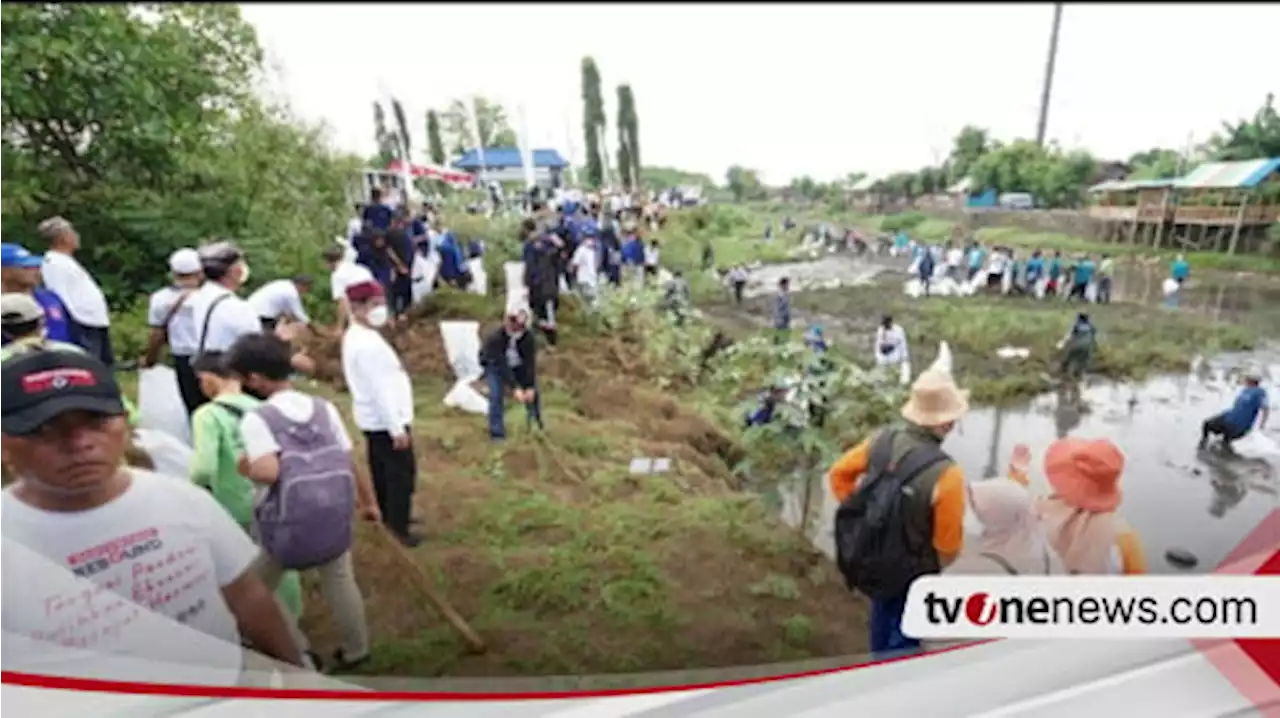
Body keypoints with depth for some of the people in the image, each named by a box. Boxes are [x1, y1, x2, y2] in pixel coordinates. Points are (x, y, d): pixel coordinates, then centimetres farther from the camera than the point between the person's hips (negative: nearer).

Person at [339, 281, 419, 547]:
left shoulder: (357, 336, 9)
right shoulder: (367, 344, -25)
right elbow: (379, 390, -26)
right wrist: (397, 428, -23)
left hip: (376, 420, 10)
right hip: (385, 421, -10)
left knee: (383, 471, 21)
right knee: (402, 473, 0)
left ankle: (389, 516, 37)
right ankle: (399, 528, 9)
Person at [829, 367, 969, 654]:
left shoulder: (882, 440, -17)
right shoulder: (946, 474, -32)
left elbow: (838, 474, -4)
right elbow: (948, 544, -21)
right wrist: (936, 566, 2)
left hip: (867, 560, 6)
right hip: (910, 573, -6)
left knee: (885, 609, 34)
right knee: (903, 638, 20)